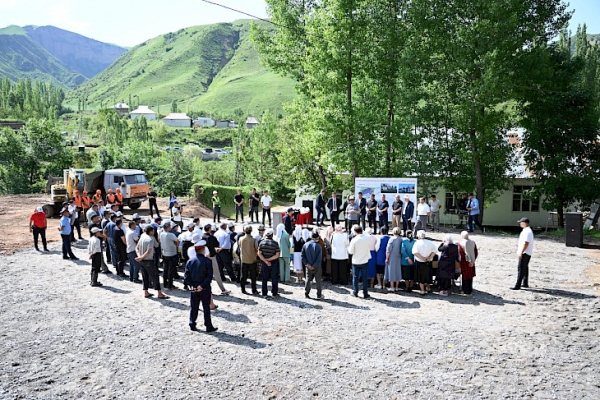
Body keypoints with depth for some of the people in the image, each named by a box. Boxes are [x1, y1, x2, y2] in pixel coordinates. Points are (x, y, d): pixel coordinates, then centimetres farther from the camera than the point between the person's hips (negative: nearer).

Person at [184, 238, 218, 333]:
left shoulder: (190, 261, 0)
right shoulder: (207, 261, -13)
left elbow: (186, 276, -1)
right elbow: (209, 276, -18)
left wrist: (191, 285, -4)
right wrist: (202, 286, -15)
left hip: (193, 289, 4)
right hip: (205, 289, -4)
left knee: (194, 307, 16)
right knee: (206, 308, 6)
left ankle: (192, 325, 21)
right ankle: (209, 327, 12)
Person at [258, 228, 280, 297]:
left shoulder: (261, 242, -5)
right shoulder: (275, 243, -12)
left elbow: (259, 254, -8)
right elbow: (277, 255, -16)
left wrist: (266, 261, -11)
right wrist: (269, 259, -13)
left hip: (264, 263, 2)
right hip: (274, 263, -2)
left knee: (264, 278, 12)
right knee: (274, 278, 9)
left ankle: (264, 293, 17)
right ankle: (274, 293, 15)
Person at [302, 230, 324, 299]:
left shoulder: (305, 245, -4)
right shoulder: (318, 246, -15)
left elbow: (303, 256, -4)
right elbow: (319, 258, -17)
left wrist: (307, 264, -5)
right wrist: (314, 266, -10)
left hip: (308, 267, 3)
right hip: (317, 267, -3)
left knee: (308, 280, 13)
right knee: (318, 281, 9)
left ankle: (306, 294, 17)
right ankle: (319, 295, 15)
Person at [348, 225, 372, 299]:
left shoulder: (354, 240, -16)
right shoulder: (367, 238, -10)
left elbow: (351, 252, -11)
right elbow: (370, 247, 6)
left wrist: (348, 247, 9)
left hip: (356, 261, -1)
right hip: (365, 261, 1)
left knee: (355, 277, 12)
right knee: (364, 277, 8)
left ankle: (355, 292, 17)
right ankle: (365, 293, 12)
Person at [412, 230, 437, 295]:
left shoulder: (417, 243, -12)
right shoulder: (430, 243, -3)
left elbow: (415, 252, -22)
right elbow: (434, 251, -10)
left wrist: (422, 258, -19)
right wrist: (429, 258, -12)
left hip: (419, 262, -3)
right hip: (428, 263, 3)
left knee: (421, 277, 8)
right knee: (428, 275, 21)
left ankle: (422, 291, 8)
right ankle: (428, 288, 38)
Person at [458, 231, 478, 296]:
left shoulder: (460, 244, -13)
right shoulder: (473, 242, 1)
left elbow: (461, 254, -17)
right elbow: (476, 253, 4)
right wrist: (473, 260, 6)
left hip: (465, 262, -4)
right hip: (471, 262, 4)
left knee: (465, 277, 4)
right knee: (470, 276, 14)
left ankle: (466, 291, 9)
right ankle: (470, 291, 22)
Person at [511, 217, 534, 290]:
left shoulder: (527, 232, -19)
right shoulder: (526, 230, 14)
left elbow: (526, 243, -25)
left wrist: (521, 252, -24)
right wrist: (519, 251, 23)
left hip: (525, 253, -11)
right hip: (526, 253, 11)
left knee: (521, 269, -10)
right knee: (525, 268, 17)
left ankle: (517, 285, -11)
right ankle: (525, 283, 27)